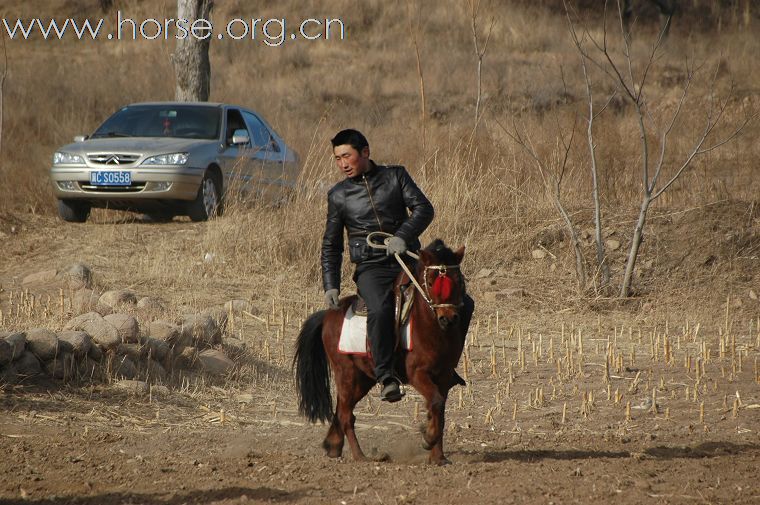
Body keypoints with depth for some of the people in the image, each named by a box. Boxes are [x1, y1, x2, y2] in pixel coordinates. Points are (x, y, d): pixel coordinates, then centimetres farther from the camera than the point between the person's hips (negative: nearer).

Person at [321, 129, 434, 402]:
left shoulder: (396, 176, 10)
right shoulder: (338, 195, 11)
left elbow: (423, 208, 0)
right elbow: (331, 246, 15)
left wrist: (402, 236, -18)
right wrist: (330, 286, 4)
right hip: (371, 268, -2)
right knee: (379, 310, -32)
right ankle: (387, 379, -35)